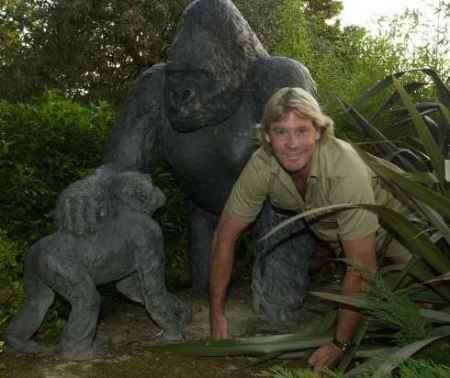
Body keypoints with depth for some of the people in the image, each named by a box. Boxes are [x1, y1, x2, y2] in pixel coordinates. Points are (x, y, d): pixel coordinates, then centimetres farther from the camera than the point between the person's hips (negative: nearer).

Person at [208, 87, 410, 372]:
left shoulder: (345, 169, -39)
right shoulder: (260, 167, -26)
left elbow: (362, 267, -35)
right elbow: (225, 236, -15)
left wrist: (340, 344, -30)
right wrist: (217, 313, -14)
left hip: (384, 229, -4)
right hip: (332, 239, 5)